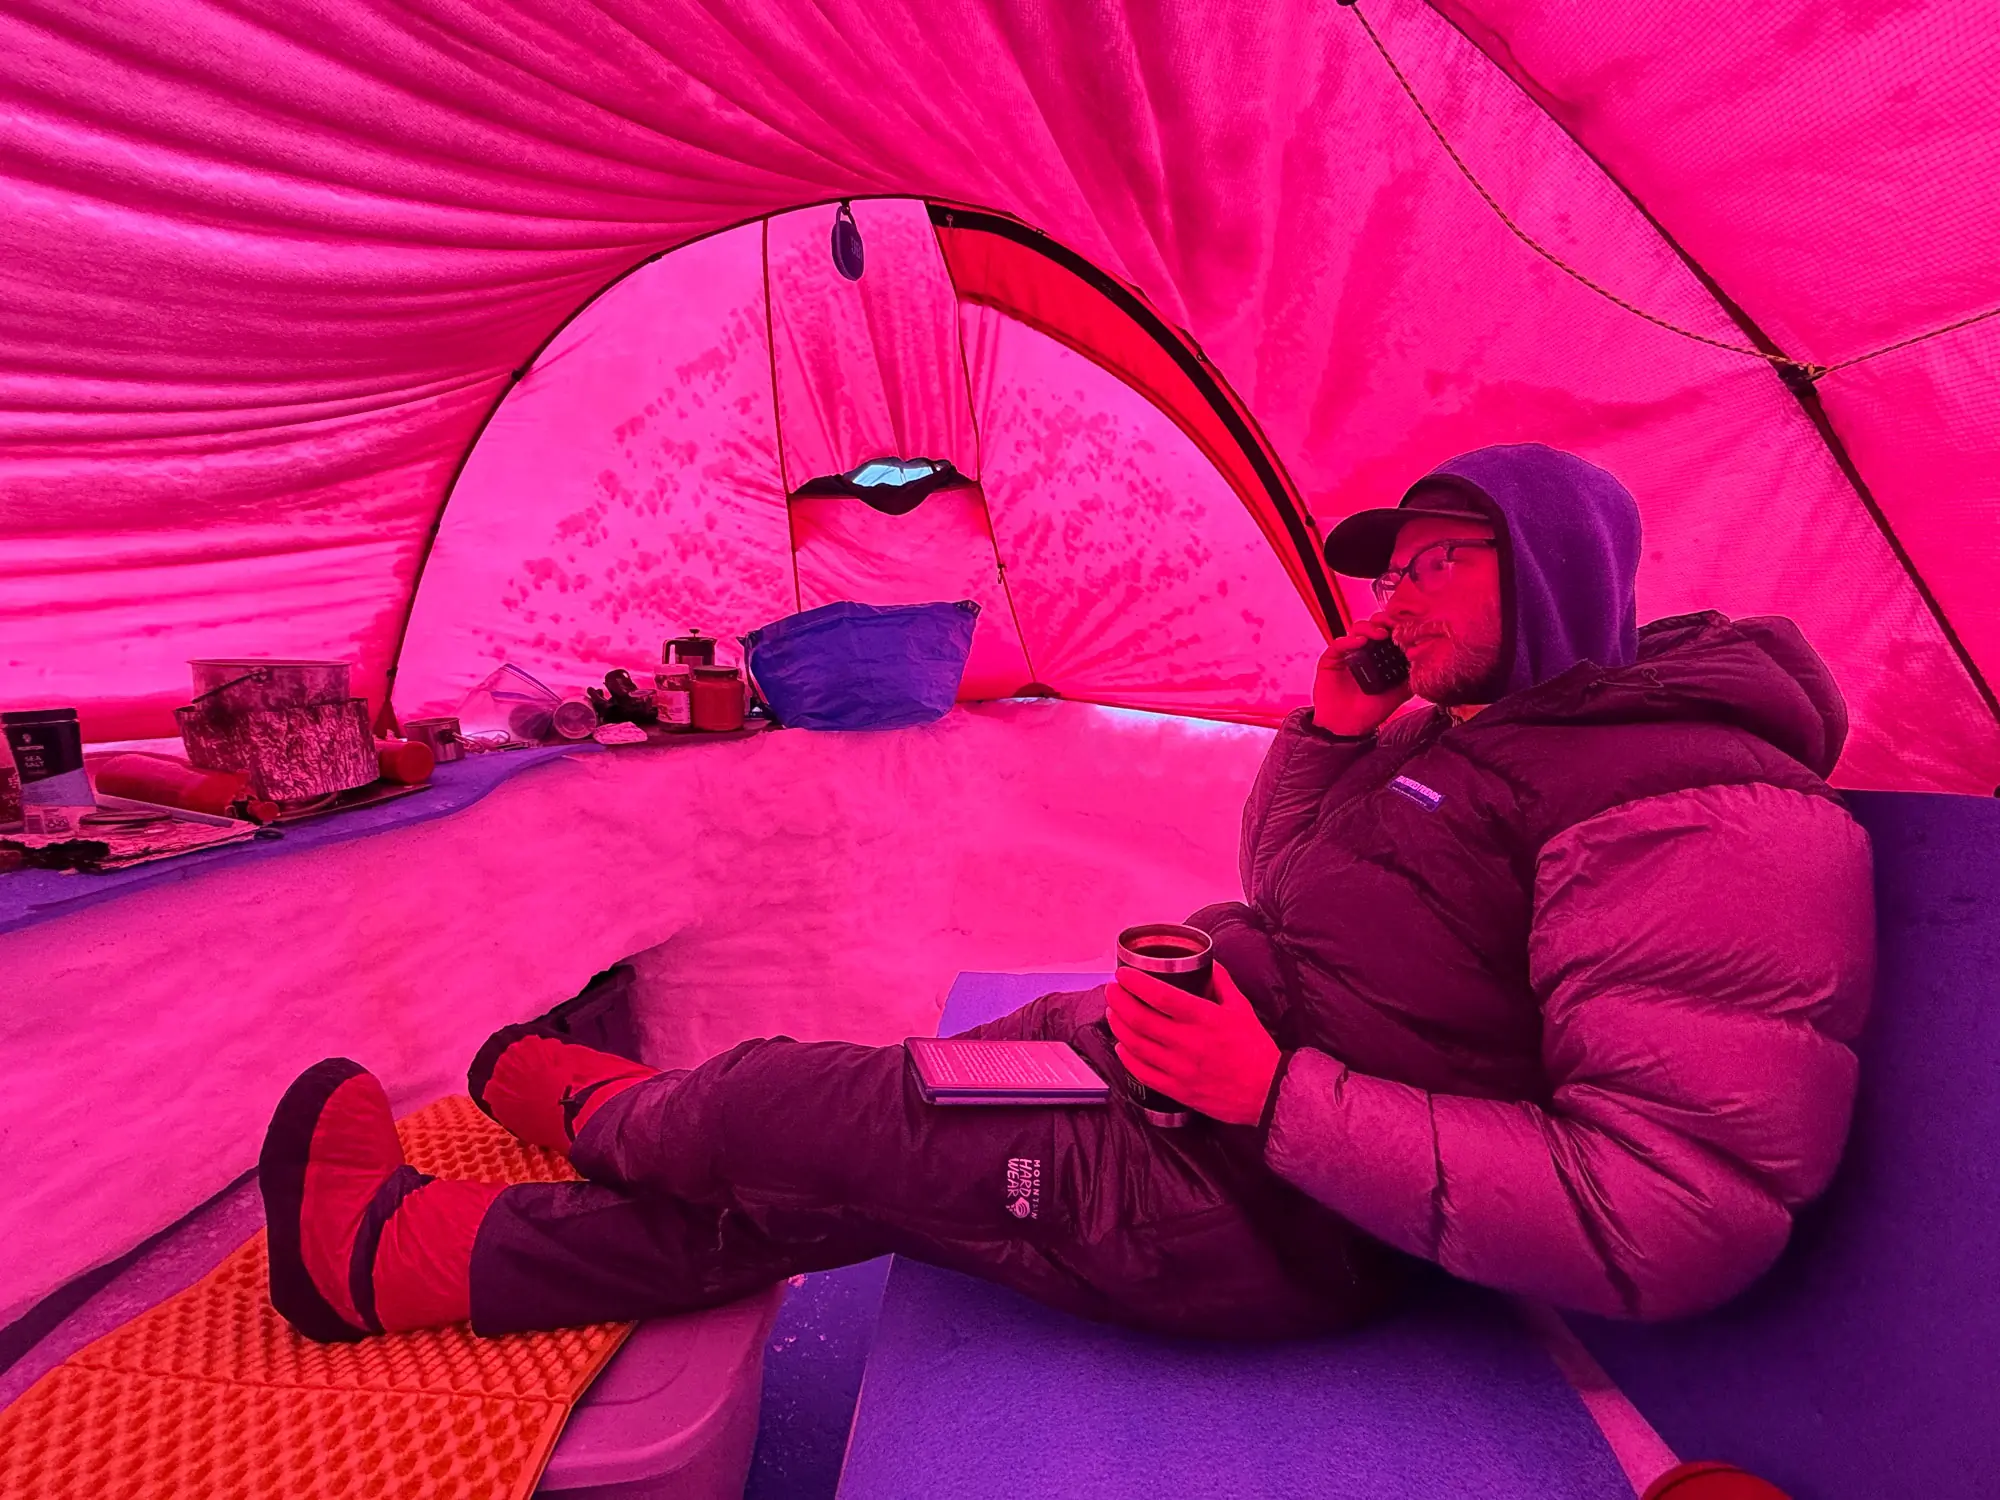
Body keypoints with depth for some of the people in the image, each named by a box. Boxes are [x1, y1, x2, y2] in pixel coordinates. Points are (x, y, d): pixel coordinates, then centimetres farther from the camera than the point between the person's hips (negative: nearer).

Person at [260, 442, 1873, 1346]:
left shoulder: (1704, 814, -16)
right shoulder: (1465, 733, 12)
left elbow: (1666, 1220, -22)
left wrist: (1287, 1099, -25)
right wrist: (1334, 730, 2)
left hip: (1256, 1211, -8)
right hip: (1163, 1059, 8)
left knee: (792, 1107, -5)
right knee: (804, 1186, 8)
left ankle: (598, 1112, 30)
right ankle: (391, 1260, 26)